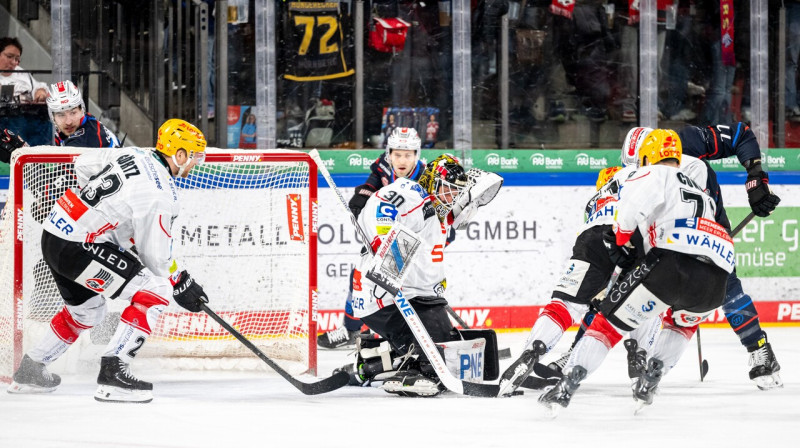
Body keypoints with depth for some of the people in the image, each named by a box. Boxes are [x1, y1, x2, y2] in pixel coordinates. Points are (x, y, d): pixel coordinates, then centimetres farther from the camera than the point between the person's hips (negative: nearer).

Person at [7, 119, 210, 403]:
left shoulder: (133, 155, 8)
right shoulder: (160, 195, -17)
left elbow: (83, 164, 24)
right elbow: (156, 255, -12)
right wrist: (183, 285, 2)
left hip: (53, 235, 9)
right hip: (77, 248, -9)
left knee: (86, 311, 29)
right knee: (155, 291, -9)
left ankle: (30, 371, 39)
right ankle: (114, 371, -14)